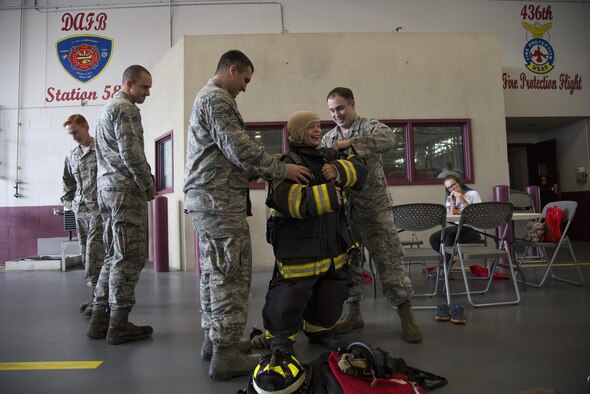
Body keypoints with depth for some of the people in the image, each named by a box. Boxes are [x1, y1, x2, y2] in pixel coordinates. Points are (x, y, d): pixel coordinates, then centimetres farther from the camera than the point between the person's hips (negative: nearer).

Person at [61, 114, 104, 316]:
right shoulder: (71, 156, 17)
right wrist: (67, 202, 17)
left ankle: (98, 296, -7)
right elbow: (67, 183, 26)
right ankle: (98, 295, 16)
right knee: (86, 255, 8)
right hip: (79, 211, 7)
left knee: (94, 252, -12)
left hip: (98, 209, -6)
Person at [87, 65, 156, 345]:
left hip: (106, 189, 10)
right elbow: (131, 153, -17)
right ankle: (119, 324, -3)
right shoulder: (126, 109, -7)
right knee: (130, 257, -7)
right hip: (126, 189, -10)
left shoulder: (106, 109, 25)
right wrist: (149, 184, -6)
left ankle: (100, 320, 15)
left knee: (114, 256, 12)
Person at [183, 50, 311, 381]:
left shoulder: (206, 97, 25)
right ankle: (225, 355, 0)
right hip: (220, 199, -11)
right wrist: (282, 170, -10)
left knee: (214, 273, 14)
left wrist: (266, 173, 17)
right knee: (232, 275, -7)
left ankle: (214, 339, 24)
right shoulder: (218, 99, -9)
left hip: (203, 199, 11)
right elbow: (238, 148, -18)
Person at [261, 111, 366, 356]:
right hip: (300, 247, -7)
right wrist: (327, 195, -29)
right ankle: (279, 336, 20)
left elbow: (358, 169, 9)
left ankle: (318, 329, 41)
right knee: (291, 295, -6)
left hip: (335, 242, 8)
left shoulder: (328, 156, 15)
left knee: (331, 297, 17)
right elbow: (288, 200, -26)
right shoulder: (287, 163, -11)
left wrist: (339, 170, -12)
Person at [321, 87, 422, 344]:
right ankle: (353, 312, 23)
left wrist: (351, 143, -29)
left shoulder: (370, 127, 0)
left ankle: (406, 315, 9)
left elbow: (388, 138, -23)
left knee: (389, 260, -2)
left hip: (374, 207, -4)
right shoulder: (328, 138, 14)